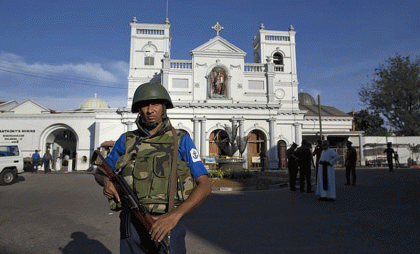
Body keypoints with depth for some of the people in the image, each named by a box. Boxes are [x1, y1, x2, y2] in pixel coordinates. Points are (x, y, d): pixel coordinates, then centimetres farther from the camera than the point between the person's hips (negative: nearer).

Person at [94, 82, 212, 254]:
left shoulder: (181, 140, 0)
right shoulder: (126, 141, 7)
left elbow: (205, 186, -6)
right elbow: (99, 173, 20)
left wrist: (174, 215, -19)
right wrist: (106, 181, -4)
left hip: (168, 224, -2)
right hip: (132, 228, 2)